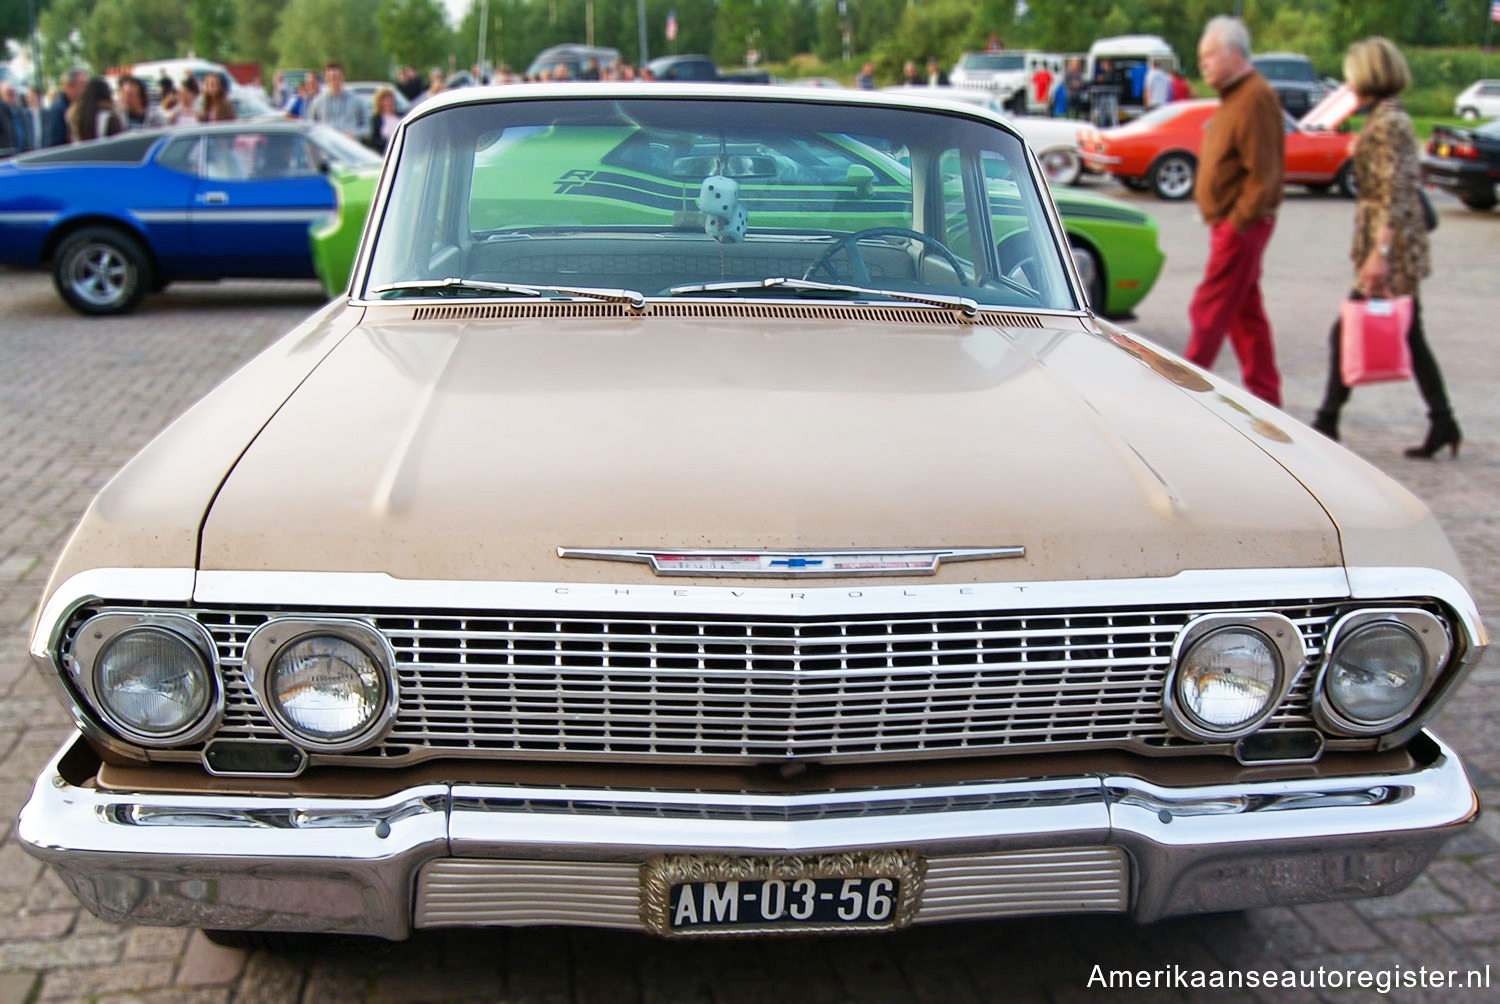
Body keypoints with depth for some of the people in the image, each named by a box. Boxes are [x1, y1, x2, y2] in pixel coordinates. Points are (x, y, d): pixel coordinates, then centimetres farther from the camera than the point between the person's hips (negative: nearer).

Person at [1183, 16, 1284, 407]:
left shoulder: (1256, 98, -15)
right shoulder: (1234, 96, 16)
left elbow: (1263, 173, -21)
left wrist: (1238, 222, -21)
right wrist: (1226, 222, 15)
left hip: (1240, 225, -10)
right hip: (1230, 223, 10)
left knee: (1210, 311, -6)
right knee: (1246, 315, 13)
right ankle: (1266, 398, 20)